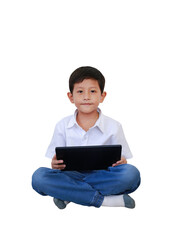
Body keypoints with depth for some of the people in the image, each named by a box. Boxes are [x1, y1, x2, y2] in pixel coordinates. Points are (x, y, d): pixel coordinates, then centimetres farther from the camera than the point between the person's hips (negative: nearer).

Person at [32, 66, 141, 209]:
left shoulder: (113, 127, 2)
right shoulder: (63, 126, 5)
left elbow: (122, 160, 5)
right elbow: (57, 164, 6)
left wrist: (121, 162, -21)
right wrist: (55, 165, -20)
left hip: (101, 175, -1)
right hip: (71, 175, 1)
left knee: (131, 173, -30)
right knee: (39, 177, -28)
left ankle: (69, 196, -27)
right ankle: (103, 199, -29)